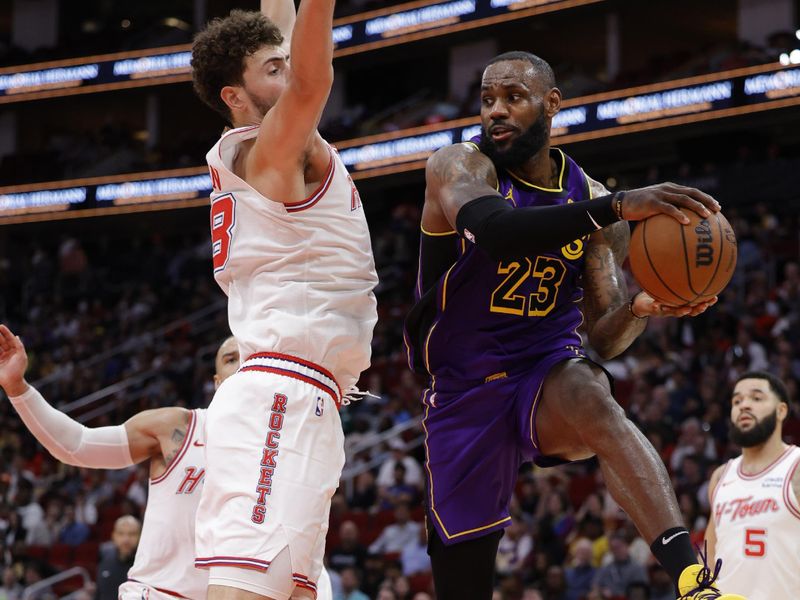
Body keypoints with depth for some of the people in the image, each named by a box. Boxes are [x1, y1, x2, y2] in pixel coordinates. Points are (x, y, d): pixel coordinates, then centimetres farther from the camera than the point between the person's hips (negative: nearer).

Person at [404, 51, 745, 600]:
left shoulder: (591, 200, 1)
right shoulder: (458, 167, -10)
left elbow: (606, 339, 1)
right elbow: (495, 230, -35)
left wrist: (639, 311, -24)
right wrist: (618, 208, -44)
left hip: (549, 369, 0)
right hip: (467, 388, 0)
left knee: (589, 396, -37)